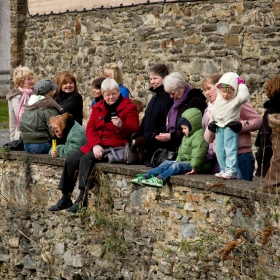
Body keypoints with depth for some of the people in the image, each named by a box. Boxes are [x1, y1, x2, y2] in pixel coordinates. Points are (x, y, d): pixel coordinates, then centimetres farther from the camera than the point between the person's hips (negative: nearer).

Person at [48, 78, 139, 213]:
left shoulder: (128, 107, -1)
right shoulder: (98, 107, 14)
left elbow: (134, 131, -6)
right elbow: (90, 128, 6)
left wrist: (121, 125, -28)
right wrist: (95, 145, -12)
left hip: (116, 146, -6)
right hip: (97, 145, 6)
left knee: (86, 159, -29)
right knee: (70, 160, -11)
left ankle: (82, 199, -27)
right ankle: (65, 199, -3)